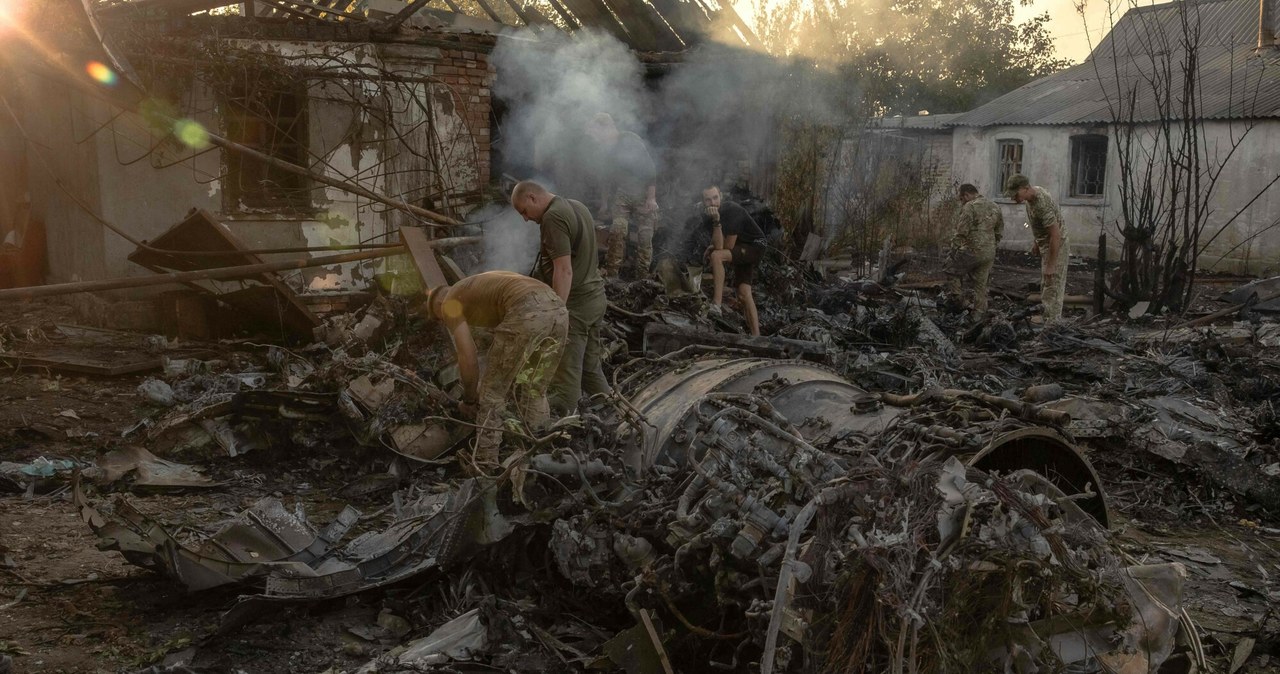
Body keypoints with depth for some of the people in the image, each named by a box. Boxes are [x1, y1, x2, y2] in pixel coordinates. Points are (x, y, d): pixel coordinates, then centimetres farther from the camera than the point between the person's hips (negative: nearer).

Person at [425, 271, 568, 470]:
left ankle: (484, 467, 12)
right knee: (534, 393, 25)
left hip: (527, 313, -8)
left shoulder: (450, 303, 18)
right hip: (558, 311, 8)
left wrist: (469, 400, 25)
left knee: (491, 394, 10)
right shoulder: (485, 287, 42)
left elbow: (468, 359, 11)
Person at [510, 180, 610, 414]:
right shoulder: (578, 207, 14)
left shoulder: (553, 218, -17)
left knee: (566, 377, -7)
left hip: (574, 303, -10)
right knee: (591, 368, 18)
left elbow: (564, 270, -24)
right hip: (595, 298, 10)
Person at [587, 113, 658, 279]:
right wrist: (604, 204, 19)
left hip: (644, 193, -5)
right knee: (617, 229, -13)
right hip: (622, 194, 5)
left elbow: (650, 170, -18)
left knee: (645, 235, -5)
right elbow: (605, 178, 17)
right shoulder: (607, 149, 5)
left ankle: (642, 275, 2)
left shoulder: (631, 141, -16)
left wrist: (651, 198, -21)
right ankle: (611, 272, -12)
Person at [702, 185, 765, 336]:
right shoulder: (707, 216, -4)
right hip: (739, 250, 8)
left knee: (716, 256, -31)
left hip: (754, 246, -8)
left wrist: (714, 240, -8)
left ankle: (716, 305, -34)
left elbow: (728, 246, -24)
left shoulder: (732, 210, -26)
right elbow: (718, 244, -12)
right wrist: (716, 221, -22)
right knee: (744, 294, 1)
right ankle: (756, 336, 4)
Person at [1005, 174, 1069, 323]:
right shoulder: (1034, 192, 0)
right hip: (1045, 246, 10)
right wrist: (1036, 242, 18)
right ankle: (1050, 323, 23)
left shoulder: (1042, 204, -29)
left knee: (1051, 290, -9)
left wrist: (1051, 265, -27)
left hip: (1055, 248, -10)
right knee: (1046, 288, 15)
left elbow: (1056, 235, -29)